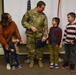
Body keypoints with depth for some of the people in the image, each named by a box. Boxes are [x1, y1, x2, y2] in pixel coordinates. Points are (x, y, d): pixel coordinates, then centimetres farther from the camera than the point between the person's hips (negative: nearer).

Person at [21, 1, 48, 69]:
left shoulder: (43, 15, 2)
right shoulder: (29, 12, -6)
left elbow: (45, 26, -1)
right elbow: (23, 21, -3)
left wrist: (45, 35, -10)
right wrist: (30, 27, -15)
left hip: (39, 35, 2)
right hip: (30, 35, -2)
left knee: (40, 49, 9)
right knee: (31, 48, 7)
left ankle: (40, 61, 27)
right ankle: (32, 61, 26)